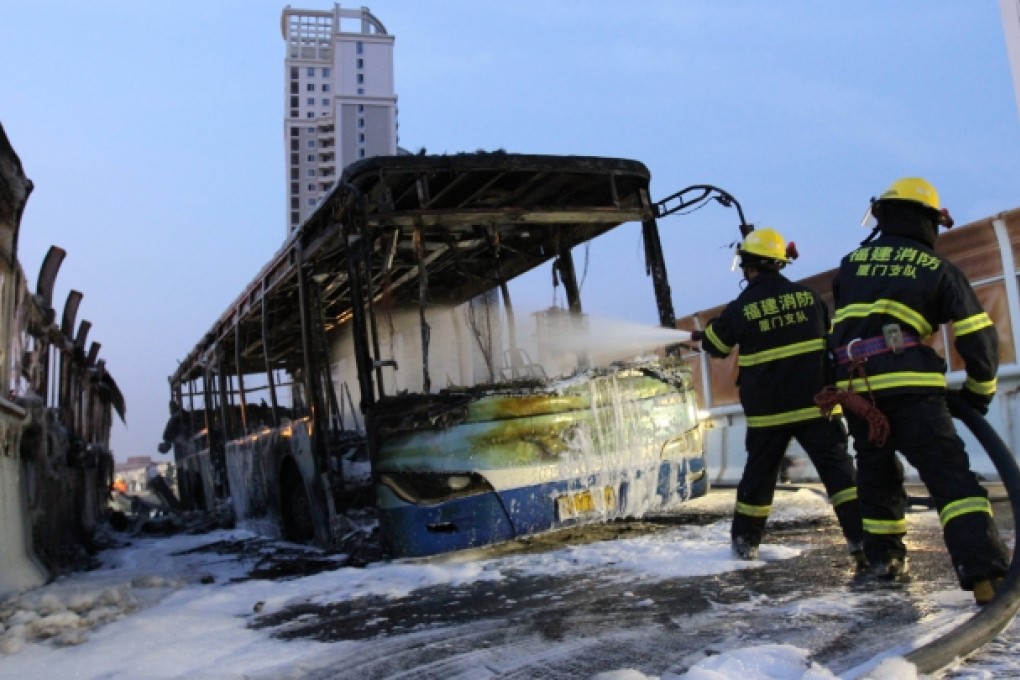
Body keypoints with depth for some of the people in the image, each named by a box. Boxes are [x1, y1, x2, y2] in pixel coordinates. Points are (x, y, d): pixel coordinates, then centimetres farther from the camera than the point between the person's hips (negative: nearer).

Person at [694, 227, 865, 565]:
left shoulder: (740, 309, -5)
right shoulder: (808, 295, 2)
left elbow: (715, 345, 11)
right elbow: (830, 340, 13)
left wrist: (703, 335, 31)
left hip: (768, 409, 0)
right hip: (814, 403, 1)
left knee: (759, 474, 13)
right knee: (839, 470, 1)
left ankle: (746, 540, 24)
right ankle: (863, 540, -6)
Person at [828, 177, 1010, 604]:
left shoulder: (851, 263, 16)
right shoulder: (938, 269, 7)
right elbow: (978, 339, 4)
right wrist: (979, 392, 17)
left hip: (854, 386, 4)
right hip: (910, 387, -3)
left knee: (876, 473, 19)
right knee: (950, 476, -5)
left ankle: (883, 557, 26)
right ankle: (986, 575, -16)